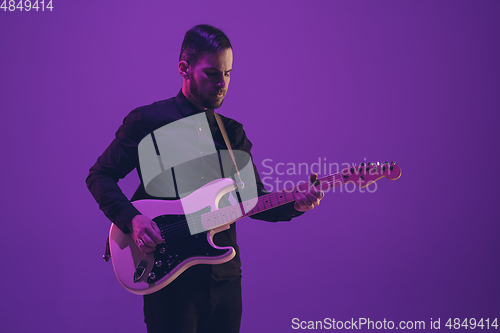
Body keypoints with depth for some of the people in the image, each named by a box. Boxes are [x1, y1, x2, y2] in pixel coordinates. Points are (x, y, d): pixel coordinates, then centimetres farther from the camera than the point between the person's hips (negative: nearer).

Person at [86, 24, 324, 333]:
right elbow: (100, 175, -1)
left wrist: (294, 204, -8)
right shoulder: (148, 121, -3)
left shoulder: (233, 132, 12)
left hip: (225, 275, 5)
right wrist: (132, 219, -16)